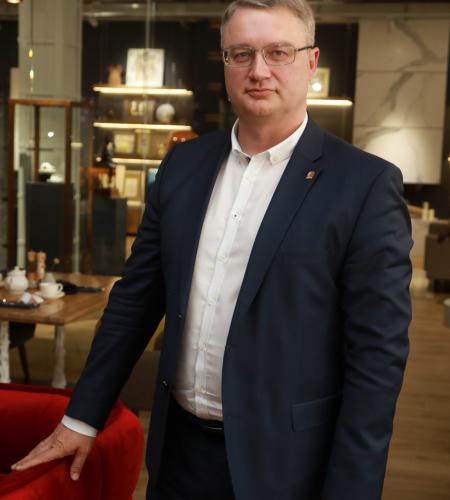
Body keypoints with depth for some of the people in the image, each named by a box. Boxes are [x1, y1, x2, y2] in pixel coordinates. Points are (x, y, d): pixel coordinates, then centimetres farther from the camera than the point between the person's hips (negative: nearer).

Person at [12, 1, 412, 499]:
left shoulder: (366, 184, -13)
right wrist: (81, 417, 9)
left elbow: (378, 355, -13)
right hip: (178, 446, 4)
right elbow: (135, 299, 7)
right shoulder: (183, 164, 2)